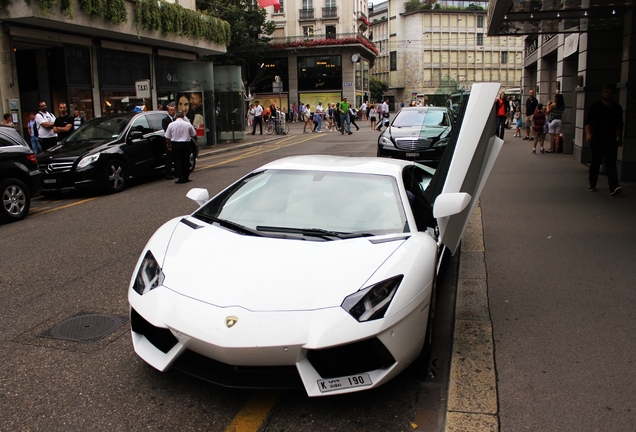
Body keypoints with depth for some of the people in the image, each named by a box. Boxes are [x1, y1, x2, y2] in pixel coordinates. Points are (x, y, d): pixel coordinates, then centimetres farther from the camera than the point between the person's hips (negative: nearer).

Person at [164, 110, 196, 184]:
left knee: (178, 161, 4)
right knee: (186, 161, 9)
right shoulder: (188, 124, -4)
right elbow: (194, 134, 7)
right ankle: (186, 177, 12)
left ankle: (181, 178, 0)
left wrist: (168, 145, 17)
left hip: (175, 145, 0)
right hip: (186, 144, 0)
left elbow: (167, 137, 0)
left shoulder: (171, 125, -4)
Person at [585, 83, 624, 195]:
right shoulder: (595, 107, 3)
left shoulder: (617, 108, 11)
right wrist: (588, 133, -22)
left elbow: (619, 125, 19)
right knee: (595, 163, 9)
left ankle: (613, 187, -21)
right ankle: (592, 184, 24)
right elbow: (588, 122, -4)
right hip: (597, 139, -1)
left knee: (611, 164, -10)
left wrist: (620, 139, 19)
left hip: (611, 141, 1)